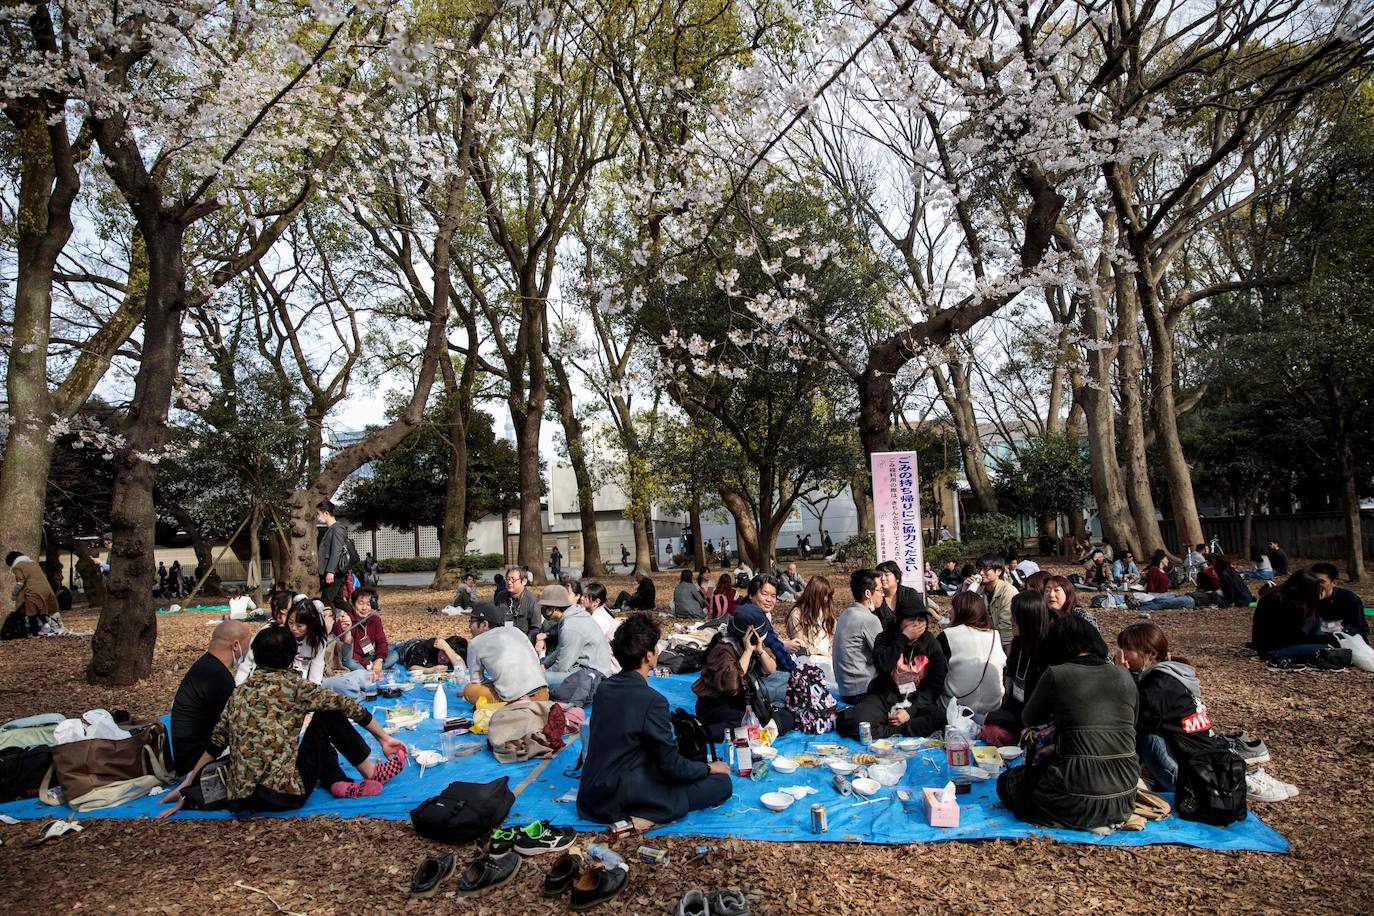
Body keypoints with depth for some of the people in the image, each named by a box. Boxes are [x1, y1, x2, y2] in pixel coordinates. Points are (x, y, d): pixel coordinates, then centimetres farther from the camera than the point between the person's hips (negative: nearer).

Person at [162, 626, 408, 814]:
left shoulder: (239, 693, 12)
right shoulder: (293, 686, -4)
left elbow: (216, 742, 14)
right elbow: (347, 706, -1)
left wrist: (189, 782, 26)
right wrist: (384, 738, 9)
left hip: (240, 798, 6)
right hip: (285, 793, -6)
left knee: (320, 739, 27)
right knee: (327, 715, 12)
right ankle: (371, 773, 17)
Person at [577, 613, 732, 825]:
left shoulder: (604, 687, 1)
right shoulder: (652, 700, -22)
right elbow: (673, 767, -16)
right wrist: (710, 768, 3)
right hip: (619, 801, -8)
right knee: (721, 782, -6)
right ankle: (639, 816, -8)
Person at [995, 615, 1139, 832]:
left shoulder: (1056, 675, -8)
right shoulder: (1124, 676, 4)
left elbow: (1030, 720, 8)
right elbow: (1130, 726, 18)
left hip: (1080, 797, -6)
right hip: (1125, 797, 7)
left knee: (1006, 781, 18)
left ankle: (1085, 819, 3)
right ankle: (1109, 815, 12)